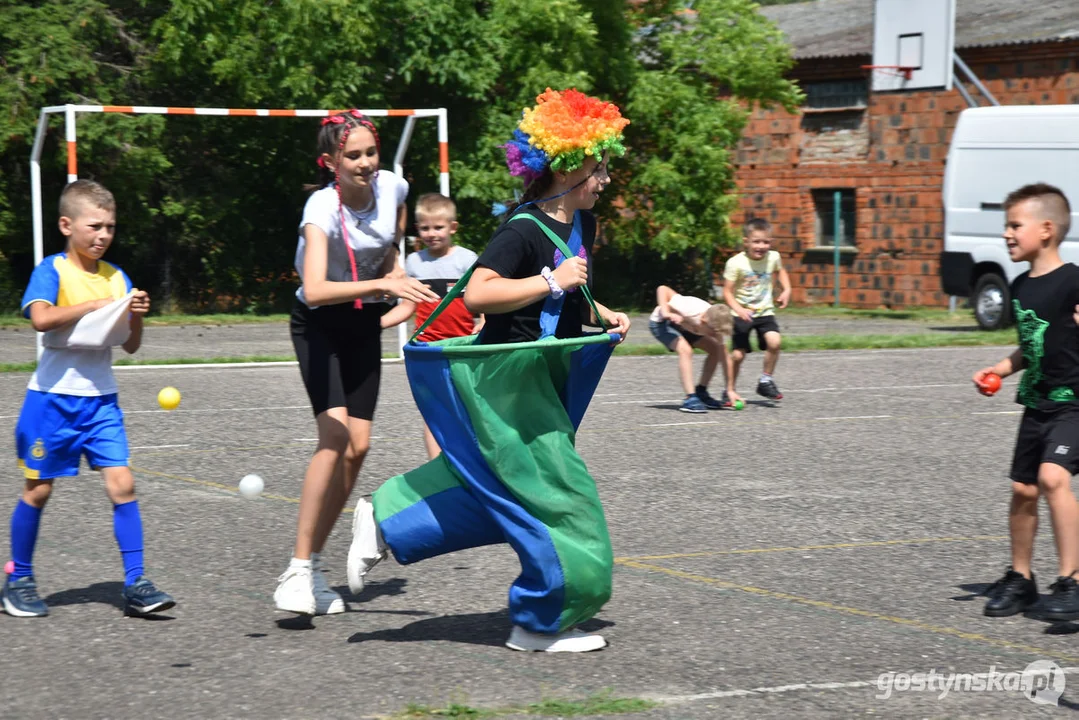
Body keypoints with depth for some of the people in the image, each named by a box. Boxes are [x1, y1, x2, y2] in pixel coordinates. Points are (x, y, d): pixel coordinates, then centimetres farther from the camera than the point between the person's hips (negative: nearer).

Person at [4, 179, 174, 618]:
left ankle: (135, 584, -5)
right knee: (38, 489, 6)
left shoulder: (116, 277, 7)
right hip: (53, 397, -4)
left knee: (121, 483, -7)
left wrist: (136, 315, -9)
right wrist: (99, 304, -26)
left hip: (101, 399, 4)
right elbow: (41, 318, -27)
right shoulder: (52, 271, -8)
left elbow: (131, 345, 10)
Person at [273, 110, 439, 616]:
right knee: (335, 434, -22)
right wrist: (380, 285, -50)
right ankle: (298, 570, -18)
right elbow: (315, 290, -42)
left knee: (358, 446, -1)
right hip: (318, 325, -6)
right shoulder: (322, 208, -27)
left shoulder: (392, 187, -10)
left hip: (364, 325, 6)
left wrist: (392, 269, 3)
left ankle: (313, 568, 10)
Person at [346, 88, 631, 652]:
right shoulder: (524, 230, -21)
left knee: (493, 486, 17)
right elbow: (477, 293, -32)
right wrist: (551, 282, -29)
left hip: (539, 382, 10)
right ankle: (540, 625, 11)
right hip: (507, 379, -10)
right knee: (559, 502, -3)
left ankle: (385, 519, 26)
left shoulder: (581, 225, 9)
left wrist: (602, 316, 10)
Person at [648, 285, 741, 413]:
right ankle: (689, 399, -30)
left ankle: (701, 393, 9)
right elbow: (662, 289, -37)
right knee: (685, 349, -31)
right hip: (660, 322, -7)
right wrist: (665, 313, -50)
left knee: (714, 349, -1)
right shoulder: (689, 310, -40)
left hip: (683, 326, 7)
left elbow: (724, 358, -16)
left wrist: (730, 390, -19)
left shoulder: (715, 326, -22)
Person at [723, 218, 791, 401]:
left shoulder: (773, 257, -2)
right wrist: (738, 309, -29)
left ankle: (766, 380, -1)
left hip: (764, 311, 3)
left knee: (774, 342, -22)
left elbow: (780, 271, 23)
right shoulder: (736, 263, -16)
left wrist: (786, 290, 9)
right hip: (741, 315, -3)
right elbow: (727, 292, -13)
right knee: (738, 354, -6)